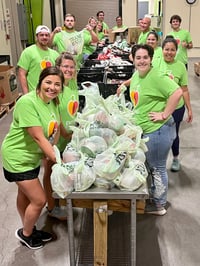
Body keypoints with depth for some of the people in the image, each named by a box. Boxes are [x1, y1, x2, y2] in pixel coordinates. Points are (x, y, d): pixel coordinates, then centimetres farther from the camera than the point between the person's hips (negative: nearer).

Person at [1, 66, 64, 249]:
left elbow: (56, 127, 5)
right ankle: (25, 234, 26)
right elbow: (38, 137, -29)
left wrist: (50, 151, -11)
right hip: (17, 158, -7)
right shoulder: (27, 102, -28)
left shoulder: (53, 101, -3)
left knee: (25, 194, 24)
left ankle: (29, 229, 44)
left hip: (33, 156, 7)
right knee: (39, 200, -1)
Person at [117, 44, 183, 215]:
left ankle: (159, 205, 25)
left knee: (157, 168, 6)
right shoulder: (135, 75, 7)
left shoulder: (156, 77, -21)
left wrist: (164, 115, -25)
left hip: (158, 130, -9)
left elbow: (177, 92, -29)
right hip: (146, 129, 9)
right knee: (151, 166, 22)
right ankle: (155, 196, 41)